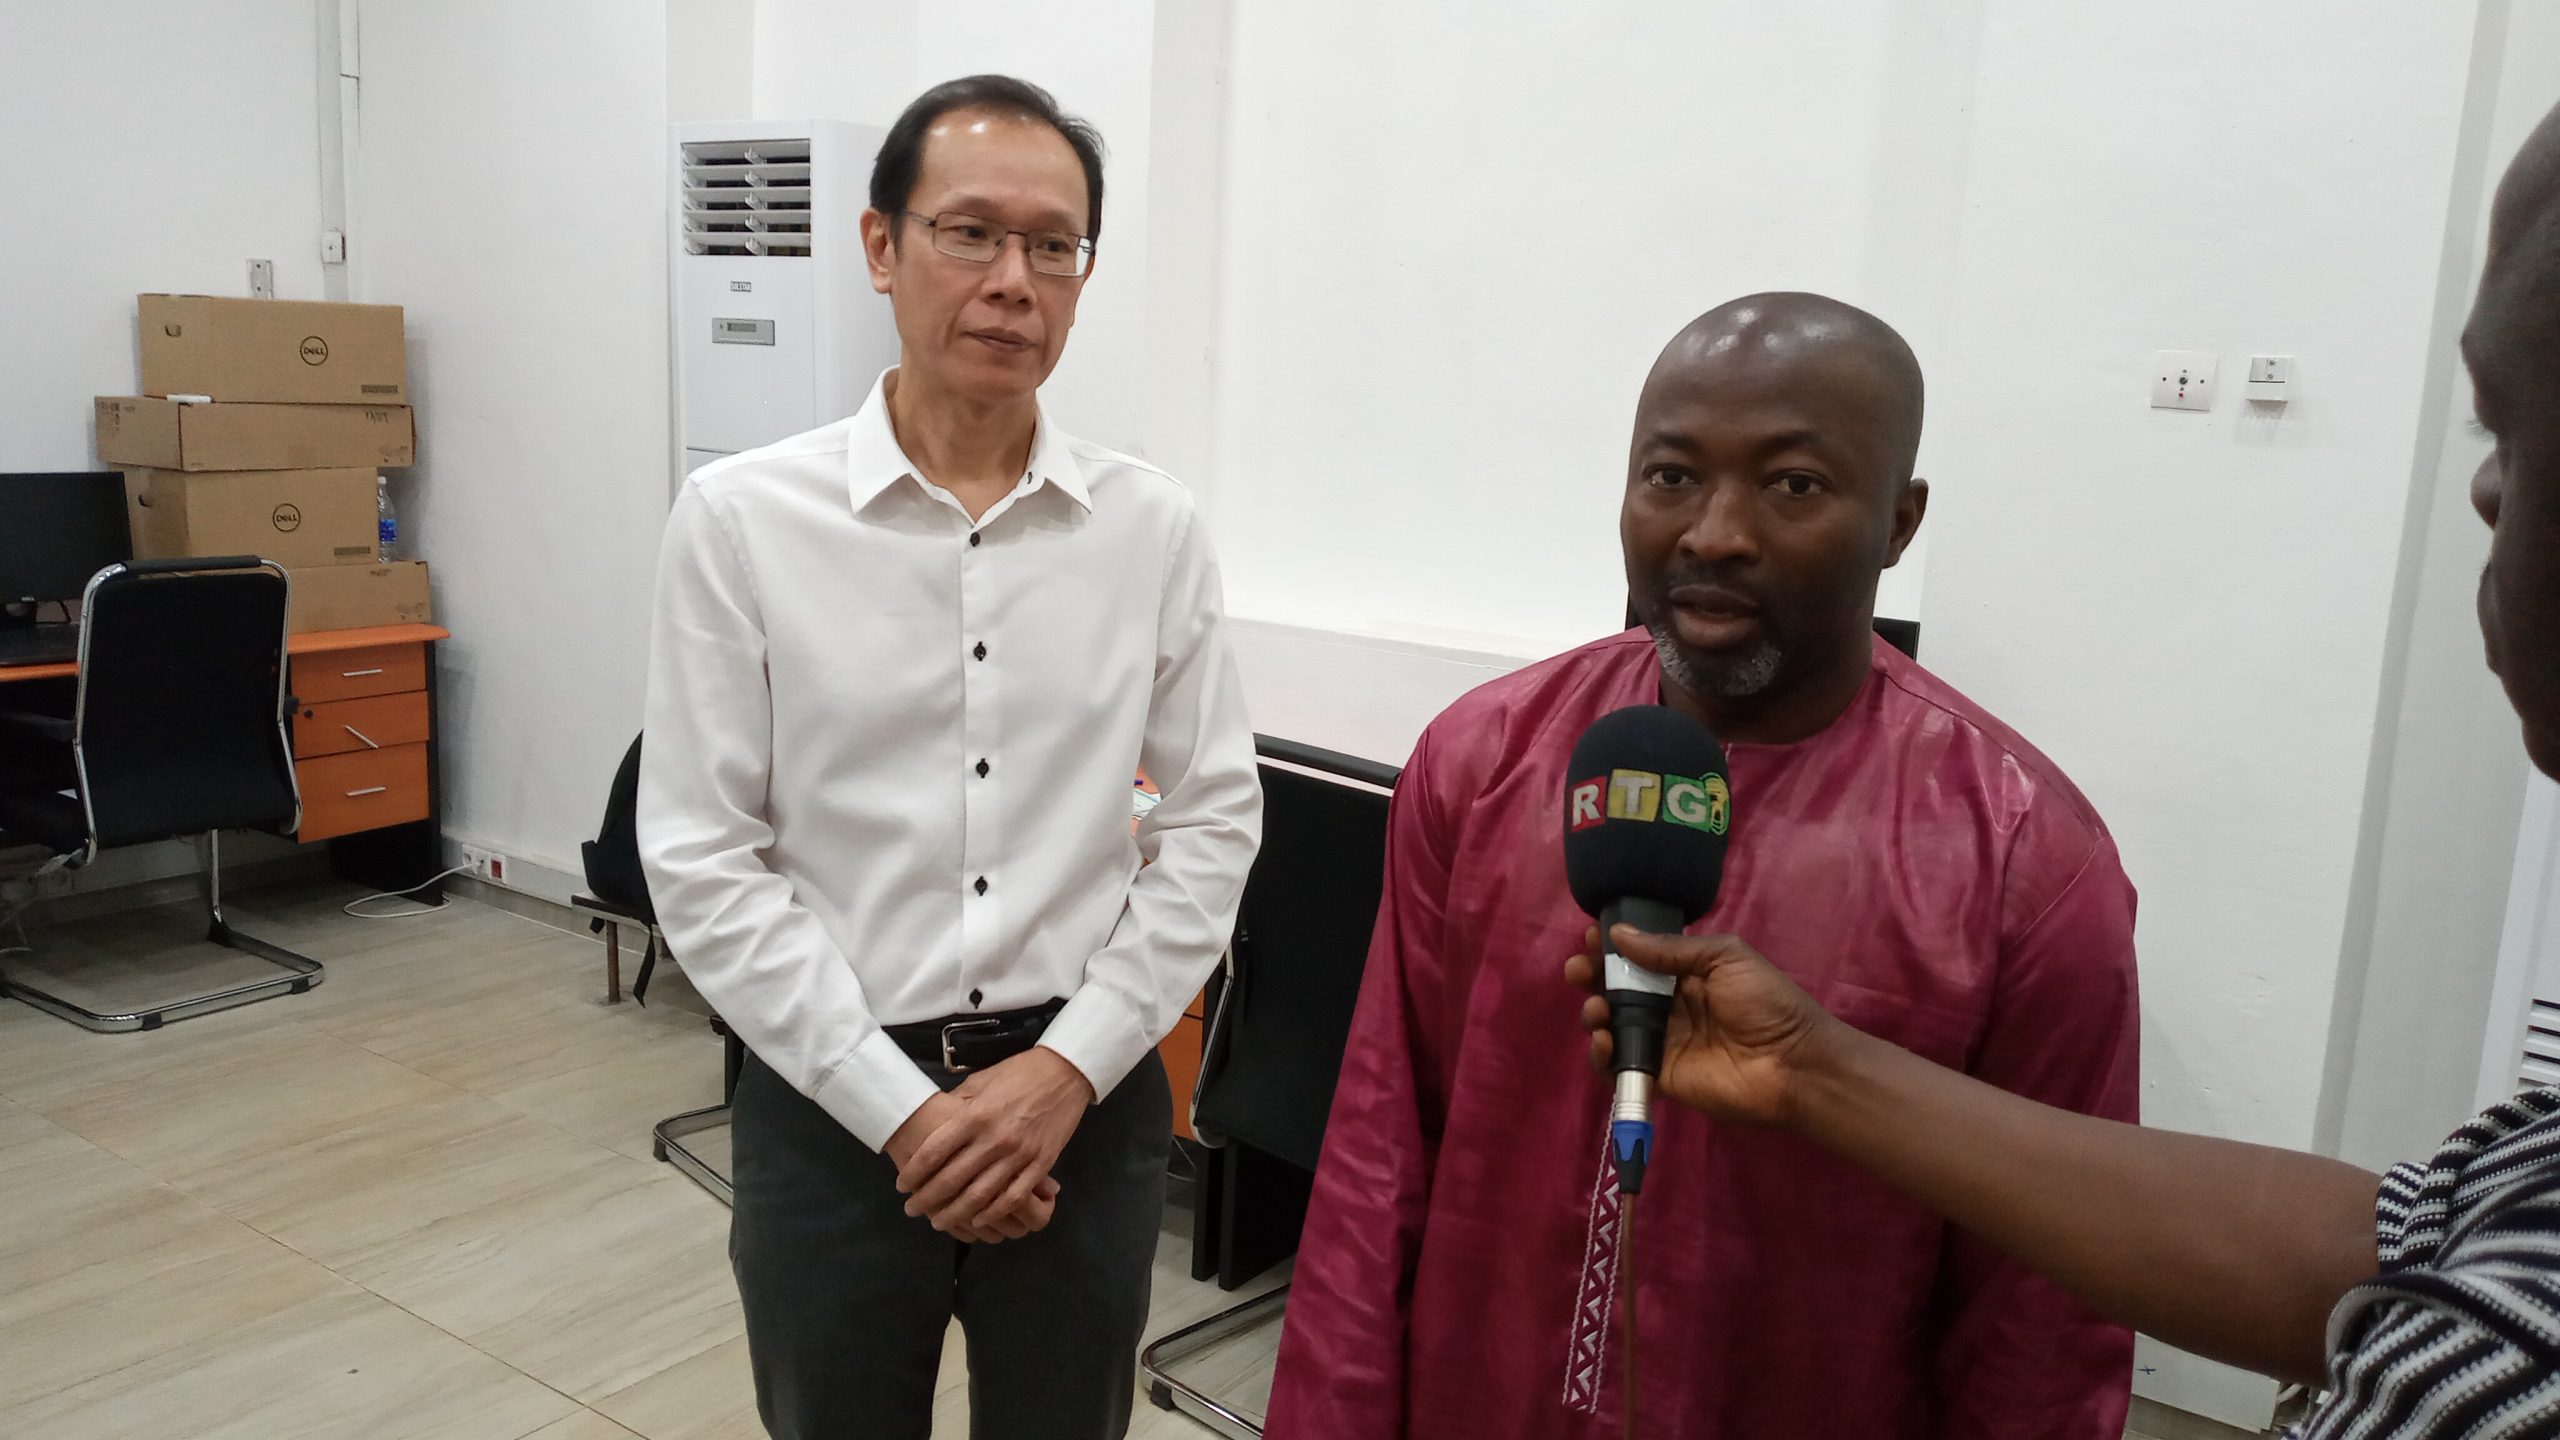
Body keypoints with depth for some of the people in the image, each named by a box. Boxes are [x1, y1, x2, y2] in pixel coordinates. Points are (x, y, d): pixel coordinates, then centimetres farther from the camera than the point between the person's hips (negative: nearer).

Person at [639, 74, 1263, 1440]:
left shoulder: (1153, 526, -2)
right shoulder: (742, 517, -7)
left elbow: (1213, 821, 1)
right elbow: (705, 860, -8)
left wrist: (1068, 1068, -8)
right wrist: (900, 1110, -11)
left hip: (1085, 1100, 2)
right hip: (834, 1106, -1)